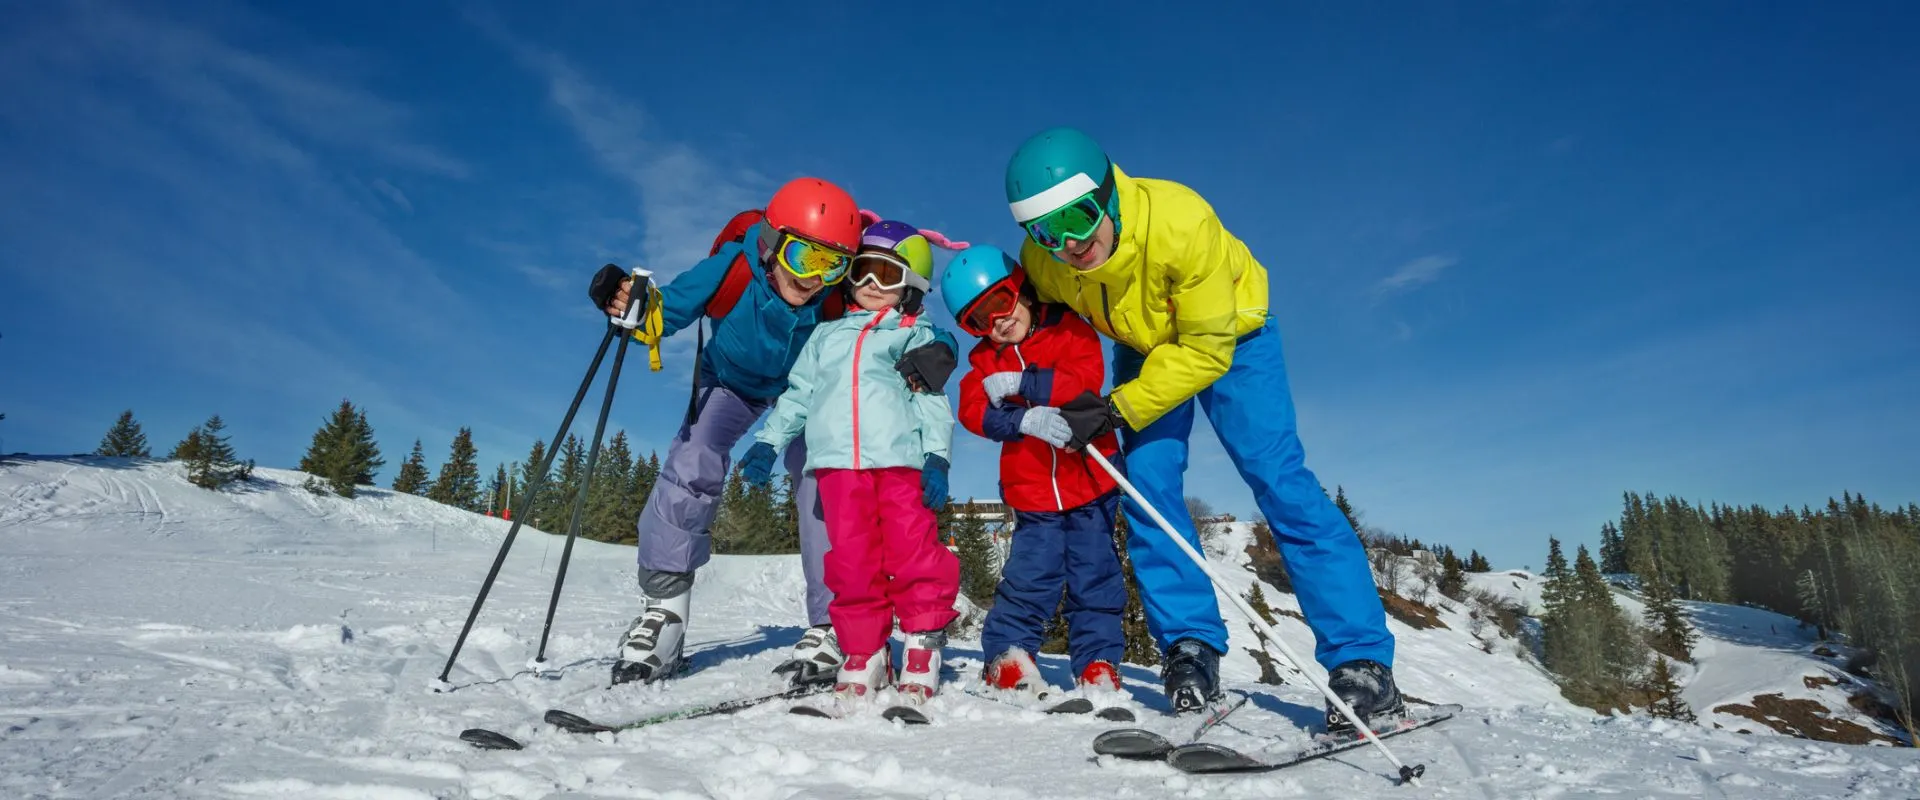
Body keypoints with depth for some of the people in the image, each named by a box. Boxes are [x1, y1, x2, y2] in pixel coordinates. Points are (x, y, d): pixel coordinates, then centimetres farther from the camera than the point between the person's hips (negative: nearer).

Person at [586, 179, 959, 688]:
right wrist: (635, 306, -42)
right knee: (690, 469, -15)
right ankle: (662, 610, 0)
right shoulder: (733, 267, -34)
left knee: (824, 487, -15)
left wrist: (931, 359, -52)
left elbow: (917, 340, -28)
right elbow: (670, 308, -19)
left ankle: (833, 627, -4)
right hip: (732, 379, 1)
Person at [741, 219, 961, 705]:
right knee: (852, 559, 0)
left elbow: (932, 401, 6)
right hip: (838, 459, 3)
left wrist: (937, 456, -7)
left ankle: (923, 646, 5)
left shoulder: (917, 336, 15)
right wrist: (768, 443, 15)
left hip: (899, 458, -2)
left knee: (913, 551, -8)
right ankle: (864, 652, 9)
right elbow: (798, 395, 25)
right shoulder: (828, 335, 25)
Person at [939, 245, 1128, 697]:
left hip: (1089, 480, -1)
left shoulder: (1069, 330, -1)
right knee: (1032, 569, -3)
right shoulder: (985, 358, 8)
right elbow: (974, 413, -8)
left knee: (1094, 571, 5)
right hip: (1031, 490, 1)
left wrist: (1021, 382, -21)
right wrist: (1026, 419, -25)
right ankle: (1007, 654, 11)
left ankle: (1098, 662, 16)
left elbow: (1086, 379, -19)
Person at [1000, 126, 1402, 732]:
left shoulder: (1181, 221, -39)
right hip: (1145, 348, 4)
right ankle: (1192, 648, 0)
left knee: (1280, 481, -14)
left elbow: (1207, 348, -30)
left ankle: (1362, 663, -9)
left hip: (1227, 336, -4)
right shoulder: (1041, 262, -24)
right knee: (1147, 484, -12)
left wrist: (1118, 410, -33)